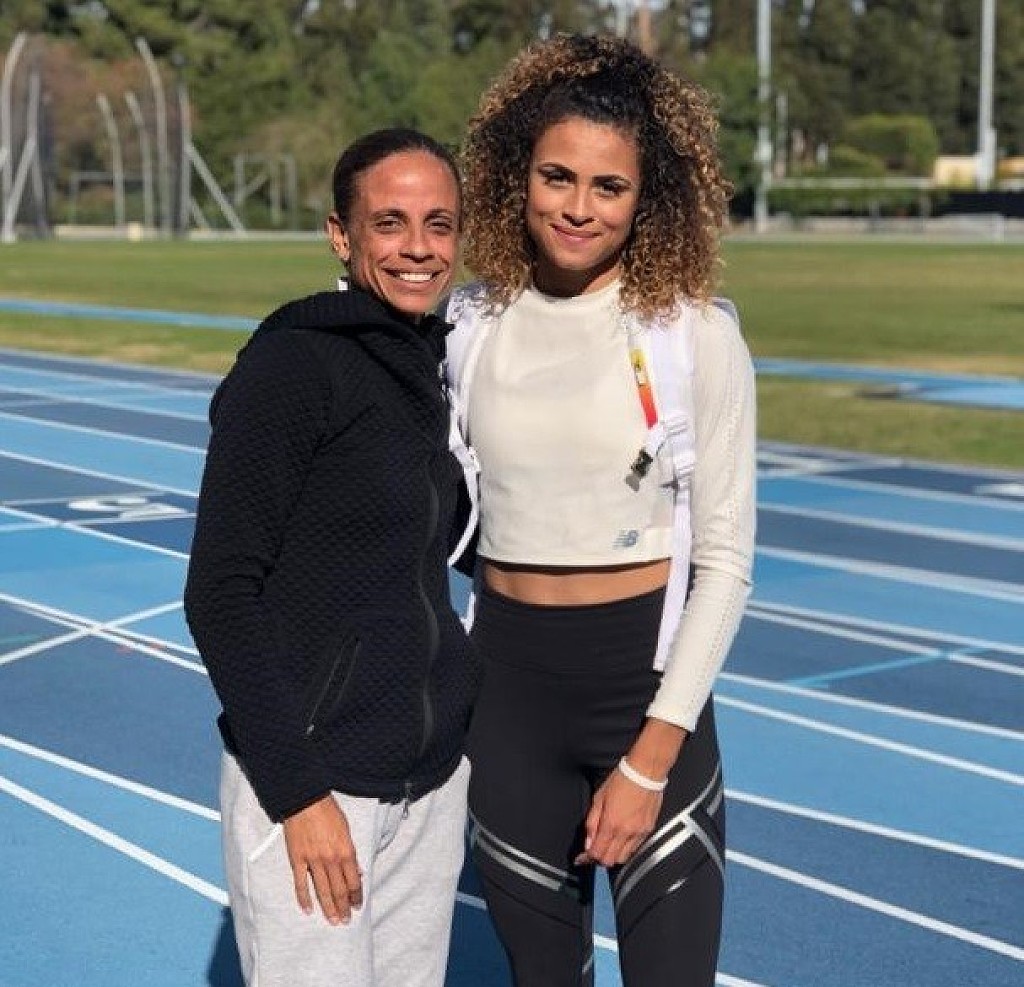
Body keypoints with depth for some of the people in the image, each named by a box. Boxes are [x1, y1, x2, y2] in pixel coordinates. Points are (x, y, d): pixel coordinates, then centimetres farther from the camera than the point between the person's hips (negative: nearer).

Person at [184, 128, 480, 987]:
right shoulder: (289, 366, -12)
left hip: (435, 778, 7)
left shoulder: (434, 366, 9)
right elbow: (221, 595, -14)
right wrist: (296, 791, -16)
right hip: (311, 781, -7)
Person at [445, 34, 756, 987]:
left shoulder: (697, 336, -9)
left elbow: (725, 557, -7)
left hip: (647, 680, -3)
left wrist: (651, 757, -10)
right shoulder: (471, 324, 0)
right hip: (506, 681, 3)